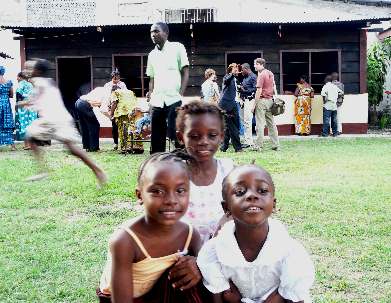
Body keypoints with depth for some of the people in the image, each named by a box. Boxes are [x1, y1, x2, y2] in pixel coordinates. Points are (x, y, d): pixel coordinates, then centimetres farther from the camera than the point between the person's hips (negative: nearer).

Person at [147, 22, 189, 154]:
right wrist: (150, 94, 1)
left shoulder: (177, 48, 2)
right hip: (157, 102, 5)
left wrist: (180, 94, -11)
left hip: (174, 100, -5)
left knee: (176, 136, -10)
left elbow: (185, 72, 0)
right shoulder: (152, 54, 16)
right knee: (156, 139, 6)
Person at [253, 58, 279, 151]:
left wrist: (254, 104, -14)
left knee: (260, 124, -5)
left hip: (262, 100, -8)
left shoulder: (261, 75, -12)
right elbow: (274, 86, 18)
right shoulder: (270, 73, 14)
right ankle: (275, 145, 13)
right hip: (270, 100, 8)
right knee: (271, 123, 11)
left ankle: (259, 146, -4)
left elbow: (259, 91, -16)